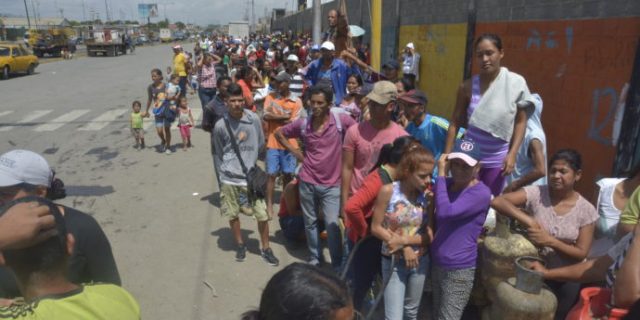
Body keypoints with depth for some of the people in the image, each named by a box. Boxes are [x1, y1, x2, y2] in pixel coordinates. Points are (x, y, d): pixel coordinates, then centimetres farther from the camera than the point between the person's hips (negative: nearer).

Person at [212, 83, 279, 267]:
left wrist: (249, 163, 7)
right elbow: (219, 153, 6)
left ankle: (266, 249, 21)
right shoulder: (220, 125, -8)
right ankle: (240, 245, 36)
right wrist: (227, 169, 4)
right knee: (232, 215, 13)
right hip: (229, 178, 0)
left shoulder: (254, 119, -6)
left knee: (262, 215, 0)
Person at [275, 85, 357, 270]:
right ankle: (314, 258, 34)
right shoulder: (302, 124, -2)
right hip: (307, 182, 3)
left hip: (331, 184, -3)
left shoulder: (342, 120, -12)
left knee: (332, 225, -6)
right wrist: (295, 152, 4)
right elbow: (279, 133, 12)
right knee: (310, 223, 15)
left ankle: (338, 266, 9)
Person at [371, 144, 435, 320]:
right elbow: (376, 228, -13)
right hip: (394, 261, -3)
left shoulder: (427, 196, -10)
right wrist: (404, 249, -18)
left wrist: (405, 240, -22)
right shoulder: (388, 191, -18)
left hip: (420, 261, 3)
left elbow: (430, 235, -7)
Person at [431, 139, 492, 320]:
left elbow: (445, 212, -31)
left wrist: (441, 175, -22)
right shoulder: (446, 184, 4)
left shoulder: (481, 193, -18)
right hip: (436, 264, 7)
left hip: (459, 271, -7)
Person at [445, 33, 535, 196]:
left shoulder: (516, 83, -8)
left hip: (497, 159, 0)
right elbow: (455, 122, -3)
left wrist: (512, 154, -8)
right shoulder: (468, 86, -7)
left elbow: (520, 121, -1)